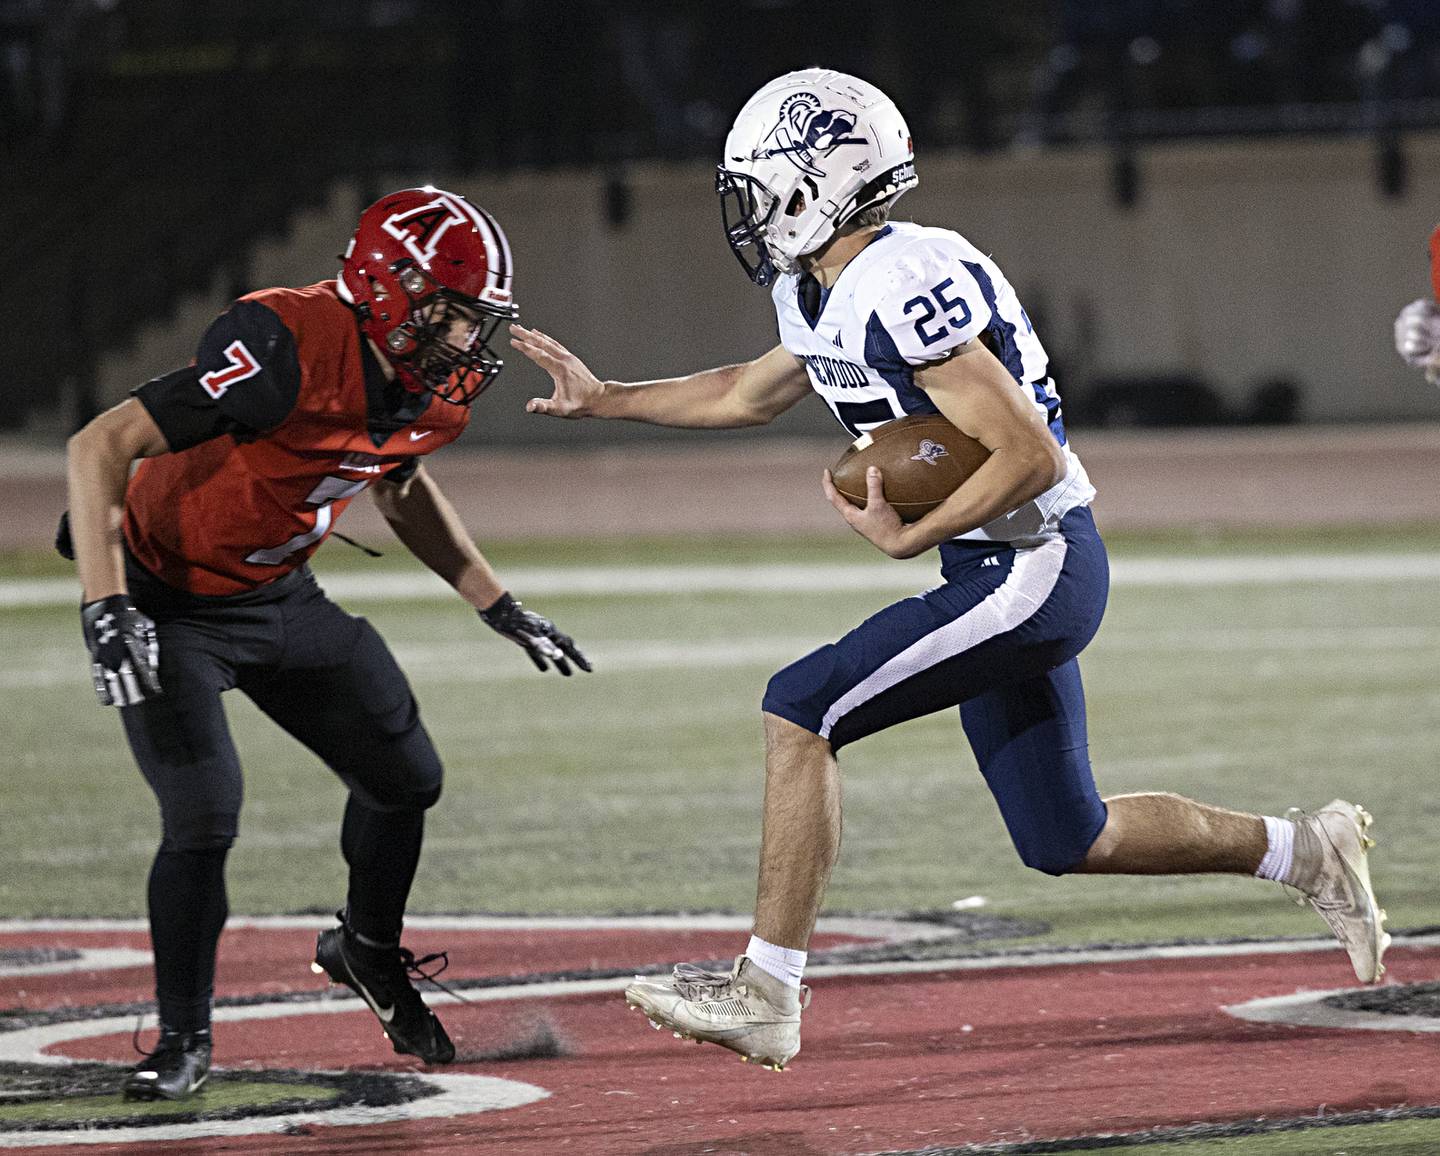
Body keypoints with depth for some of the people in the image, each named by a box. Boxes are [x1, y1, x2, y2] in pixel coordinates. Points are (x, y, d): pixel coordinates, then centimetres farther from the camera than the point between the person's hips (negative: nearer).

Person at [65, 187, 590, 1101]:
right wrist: (106, 606, -40)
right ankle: (185, 1041, 3)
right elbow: (102, 445, -35)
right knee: (205, 819, -17)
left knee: (407, 778, 13)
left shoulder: (433, 392, -9)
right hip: (172, 605, -7)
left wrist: (498, 606, 14)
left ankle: (370, 952, 40)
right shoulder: (289, 350, -34)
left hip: (283, 598, 8)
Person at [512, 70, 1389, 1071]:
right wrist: (605, 400, 27)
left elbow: (1031, 459, -24)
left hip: (1034, 566, -10)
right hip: (1005, 577, 10)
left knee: (801, 708, -16)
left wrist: (908, 538, -19)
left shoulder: (903, 285, -22)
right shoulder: (820, 295, 8)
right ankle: (1309, 853, 30)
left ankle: (767, 991, -16)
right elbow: (749, 393, 30)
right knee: (1067, 843, 15)